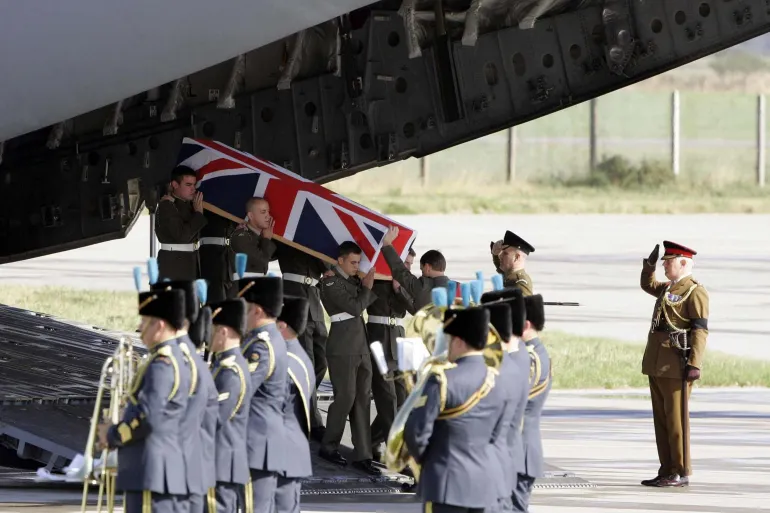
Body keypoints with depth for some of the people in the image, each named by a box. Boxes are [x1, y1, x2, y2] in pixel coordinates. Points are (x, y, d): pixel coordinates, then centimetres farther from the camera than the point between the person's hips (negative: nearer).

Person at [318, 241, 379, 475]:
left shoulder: (354, 280, 15)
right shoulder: (331, 283, -8)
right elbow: (356, 307, -16)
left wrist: (368, 286, 0)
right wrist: (367, 287, -3)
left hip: (361, 348, 7)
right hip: (343, 348, -7)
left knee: (362, 399, 3)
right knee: (345, 397, -5)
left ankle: (362, 455, 3)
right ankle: (328, 447, 11)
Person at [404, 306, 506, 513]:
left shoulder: (443, 379, -16)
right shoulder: (495, 381, 7)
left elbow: (417, 431, -14)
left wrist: (421, 457, 4)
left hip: (447, 483, -7)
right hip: (484, 484, 7)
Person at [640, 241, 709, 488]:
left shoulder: (695, 291, -8)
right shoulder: (669, 288, 18)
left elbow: (700, 329, -14)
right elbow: (647, 285, 40)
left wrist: (694, 364, -21)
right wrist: (649, 263, 22)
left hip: (676, 364, -9)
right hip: (657, 363, 9)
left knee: (675, 419, -6)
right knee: (662, 419, 9)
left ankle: (681, 474, -3)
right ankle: (667, 472, 13)